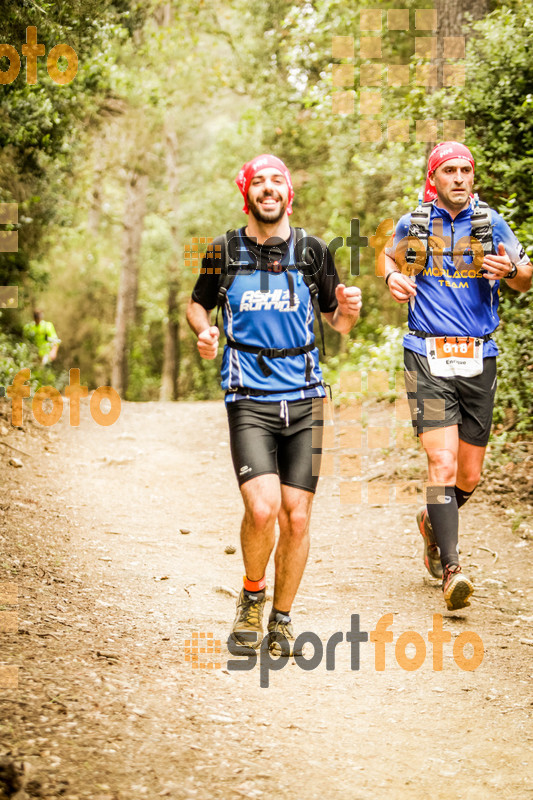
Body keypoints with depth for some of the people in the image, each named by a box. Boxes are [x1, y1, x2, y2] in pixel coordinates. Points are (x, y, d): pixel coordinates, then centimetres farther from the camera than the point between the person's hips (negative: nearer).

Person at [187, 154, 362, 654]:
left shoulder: (312, 251, 5)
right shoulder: (224, 251, 2)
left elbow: (336, 323, 14)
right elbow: (197, 304, 17)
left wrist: (349, 309, -8)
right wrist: (204, 332, -4)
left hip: (304, 398, 2)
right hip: (249, 400, -2)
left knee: (297, 517, 0)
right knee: (263, 508, -18)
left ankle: (281, 619, 20)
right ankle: (252, 594, 11)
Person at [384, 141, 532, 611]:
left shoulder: (490, 224, 6)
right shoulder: (413, 225, 6)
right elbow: (391, 256, 27)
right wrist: (393, 277, 3)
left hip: (478, 360, 2)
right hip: (428, 359, -2)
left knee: (469, 477, 8)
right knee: (443, 466, -17)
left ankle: (433, 523, 39)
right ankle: (451, 569, -15)